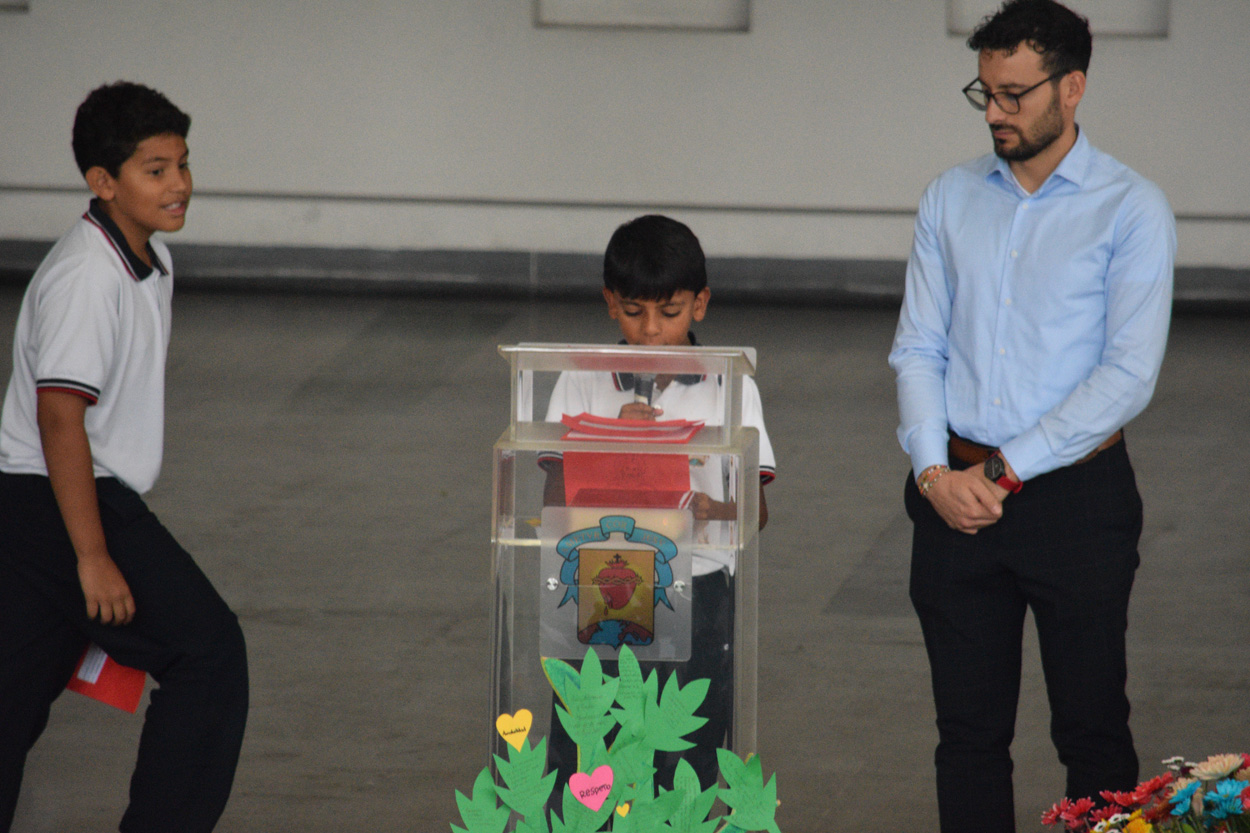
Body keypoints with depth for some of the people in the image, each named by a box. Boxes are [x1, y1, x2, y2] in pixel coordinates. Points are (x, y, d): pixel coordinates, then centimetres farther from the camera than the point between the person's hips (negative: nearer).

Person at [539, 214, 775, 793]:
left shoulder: (731, 391, 3)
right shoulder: (580, 386, 4)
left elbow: (757, 510, 0)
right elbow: (556, 502, -2)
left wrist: (717, 510, -23)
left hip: (698, 598, 0)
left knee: (685, 763, 3)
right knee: (578, 767, -2)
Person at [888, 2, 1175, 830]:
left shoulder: (1131, 211, -5)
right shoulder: (950, 199, 9)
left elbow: (1128, 375, -11)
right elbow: (918, 348, 8)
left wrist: (1006, 472, -13)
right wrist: (935, 471, -7)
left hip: (1077, 493, -4)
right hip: (956, 494, 4)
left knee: (1091, 728, 2)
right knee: (969, 728, 7)